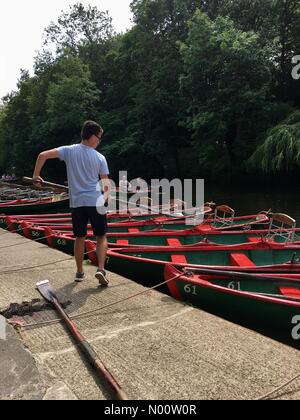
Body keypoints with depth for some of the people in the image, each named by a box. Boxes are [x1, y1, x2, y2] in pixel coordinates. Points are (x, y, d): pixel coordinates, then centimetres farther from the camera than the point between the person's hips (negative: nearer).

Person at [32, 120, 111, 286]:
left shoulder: (69, 150, 1)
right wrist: (105, 197, 4)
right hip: (95, 202, -2)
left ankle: (80, 272, 23)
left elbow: (43, 155, -7)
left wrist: (36, 175, 2)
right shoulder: (100, 157, 0)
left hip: (77, 202, 2)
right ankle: (101, 269, -3)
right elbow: (106, 183, -6)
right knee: (101, 236, 11)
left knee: (80, 237, 15)